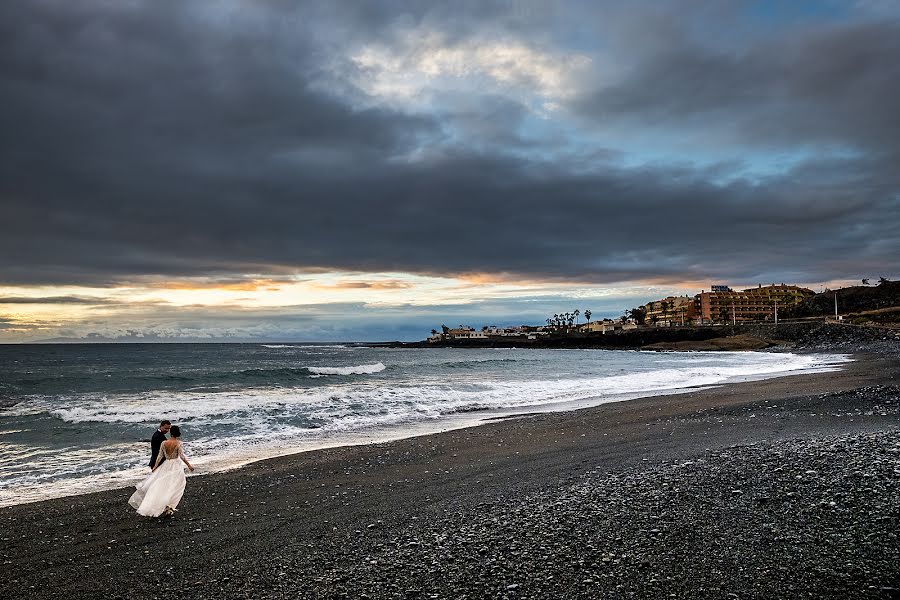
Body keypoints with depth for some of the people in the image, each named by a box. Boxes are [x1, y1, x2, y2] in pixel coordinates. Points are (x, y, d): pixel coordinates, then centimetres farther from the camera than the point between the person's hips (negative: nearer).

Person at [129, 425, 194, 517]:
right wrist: (189, 465, -4)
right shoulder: (178, 443, -13)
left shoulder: (164, 443, -3)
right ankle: (168, 506, 6)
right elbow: (182, 456, -13)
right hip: (175, 466, -4)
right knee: (174, 487, 6)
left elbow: (160, 456, 1)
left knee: (160, 485, 13)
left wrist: (155, 466, 9)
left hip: (165, 465, 4)